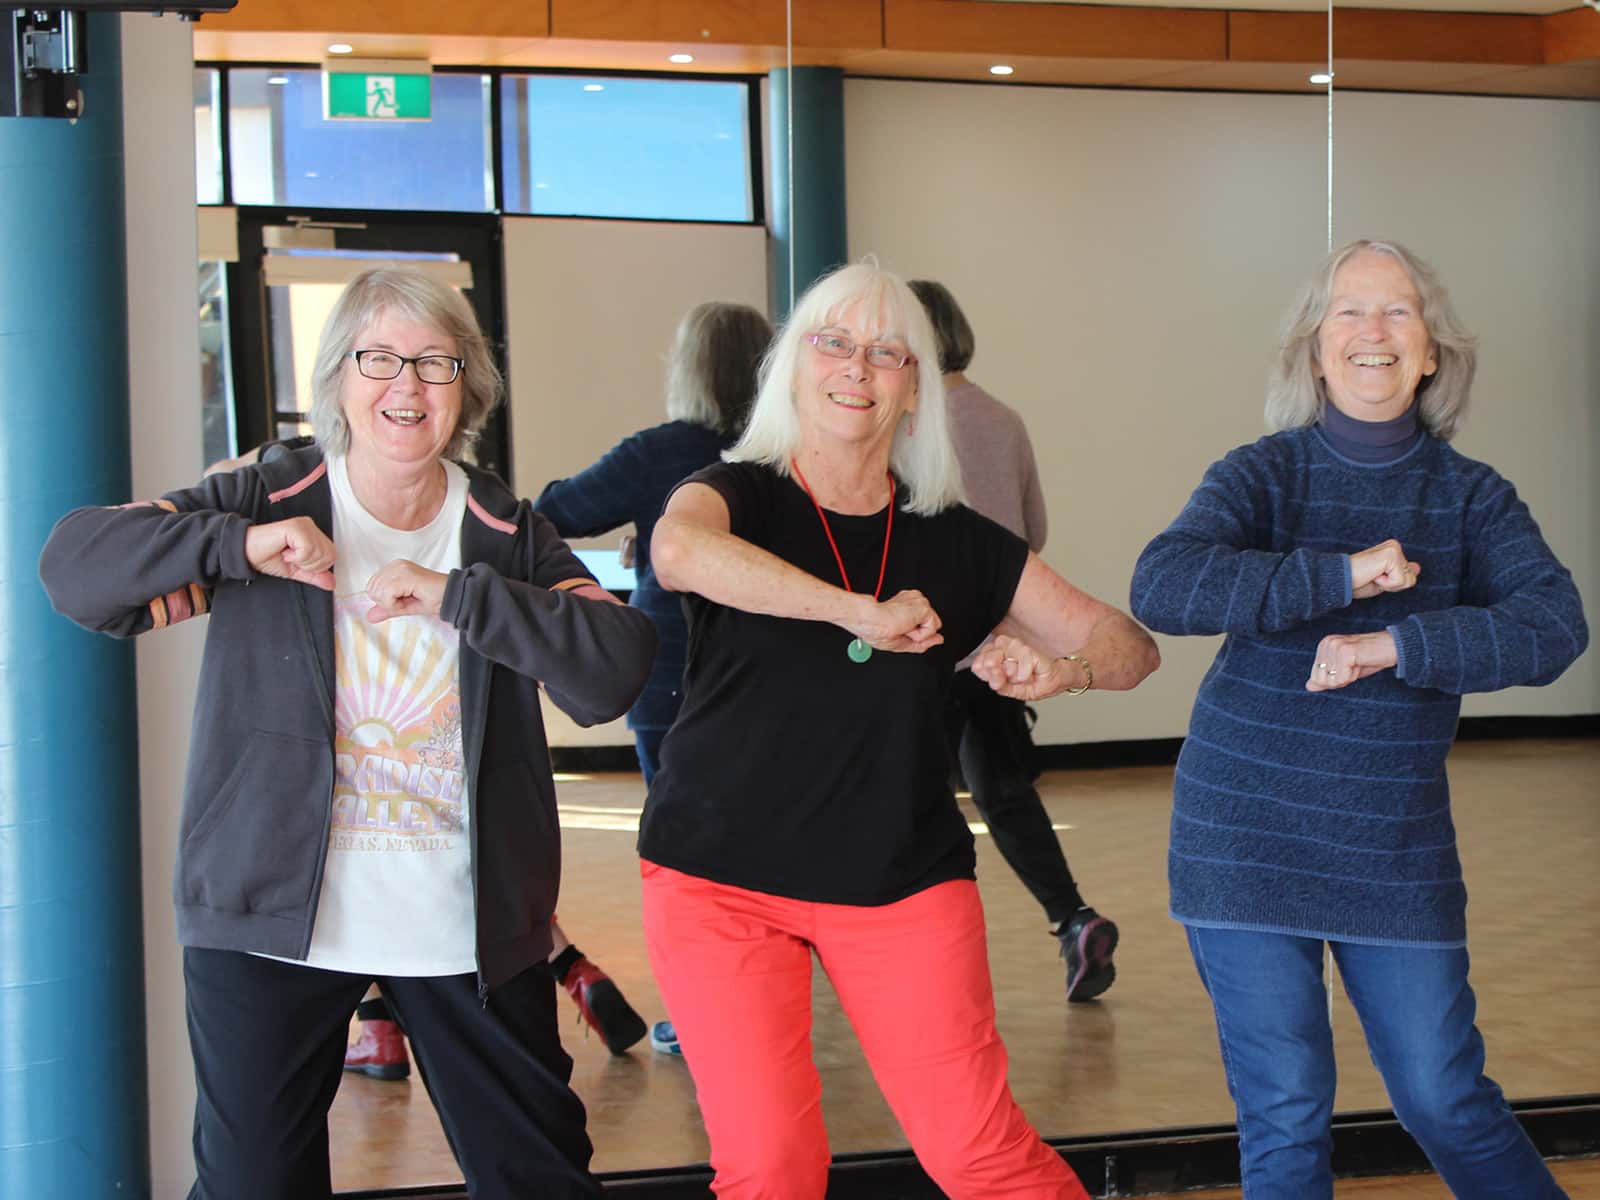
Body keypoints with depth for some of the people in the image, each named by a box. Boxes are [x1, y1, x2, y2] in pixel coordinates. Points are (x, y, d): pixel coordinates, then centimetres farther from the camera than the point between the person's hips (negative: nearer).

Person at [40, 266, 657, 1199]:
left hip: (467, 920, 1)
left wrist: (454, 593, -22)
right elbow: (75, 564, -9)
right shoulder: (270, 503, -1)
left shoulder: (507, 534, 2)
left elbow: (617, 667, -13)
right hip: (273, 915, -1)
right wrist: (241, 543, -22)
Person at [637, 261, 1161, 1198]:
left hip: (903, 882, 2)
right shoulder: (740, 496, -3)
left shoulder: (958, 542, 6)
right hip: (721, 879, -2)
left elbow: (1131, 647, 10)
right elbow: (678, 549, -29)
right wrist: (866, 614, -29)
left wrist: (1062, 672, -12)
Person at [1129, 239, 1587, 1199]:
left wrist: (1395, 647, -26)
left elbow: (1554, 624, -15)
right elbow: (1161, 586, -22)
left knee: (1446, 1100, 7)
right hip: (1248, 840, -1)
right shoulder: (1264, 475, -3)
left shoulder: (1472, 496, 2)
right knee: (1285, 1118, 4)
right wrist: (1339, 577, -26)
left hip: (1398, 850, 1)